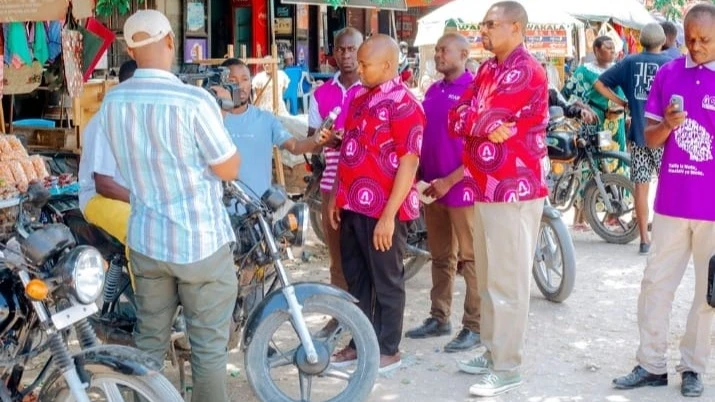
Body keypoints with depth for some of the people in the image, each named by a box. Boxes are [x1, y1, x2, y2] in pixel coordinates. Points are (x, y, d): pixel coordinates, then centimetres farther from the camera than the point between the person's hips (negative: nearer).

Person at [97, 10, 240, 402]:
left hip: (144, 239, 6)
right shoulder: (194, 101, -20)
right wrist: (225, 139, 6)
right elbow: (229, 169, -11)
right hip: (200, 241, -5)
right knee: (209, 343, 8)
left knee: (149, 338, 17)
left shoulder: (111, 102, -1)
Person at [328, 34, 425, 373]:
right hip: (353, 205, 8)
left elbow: (408, 164, -19)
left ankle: (388, 350, 17)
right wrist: (337, 196, 16)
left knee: (386, 282, 5)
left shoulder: (403, 104, -15)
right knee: (356, 278, 16)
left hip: (382, 210, -8)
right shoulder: (360, 96, 12)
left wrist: (388, 215, -21)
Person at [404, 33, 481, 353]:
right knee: (440, 256, 15)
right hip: (432, 187, 8)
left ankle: (474, 326, 4)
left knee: (470, 259, -1)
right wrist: (420, 175, 9)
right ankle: (439, 318, 24)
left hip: (462, 187, -8)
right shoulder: (433, 91, 14)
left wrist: (449, 181, -18)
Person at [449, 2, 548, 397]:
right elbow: (456, 118, 7)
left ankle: (507, 368, 3)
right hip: (485, 188, 9)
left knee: (508, 283, -4)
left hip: (514, 190, -9)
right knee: (487, 279, 16)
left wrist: (470, 120, -1)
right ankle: (492, 353, 28)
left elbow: (487, 119, -21)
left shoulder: (526, 72, -13)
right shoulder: (488, 70, 16)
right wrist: (485, 125, -10)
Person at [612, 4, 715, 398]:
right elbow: (650, 139, 7)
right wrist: (667, 125, -15)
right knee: (655, 283, 7)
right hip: (671, 202, 3)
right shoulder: (668, 74, 3)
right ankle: (651, 364, 17)